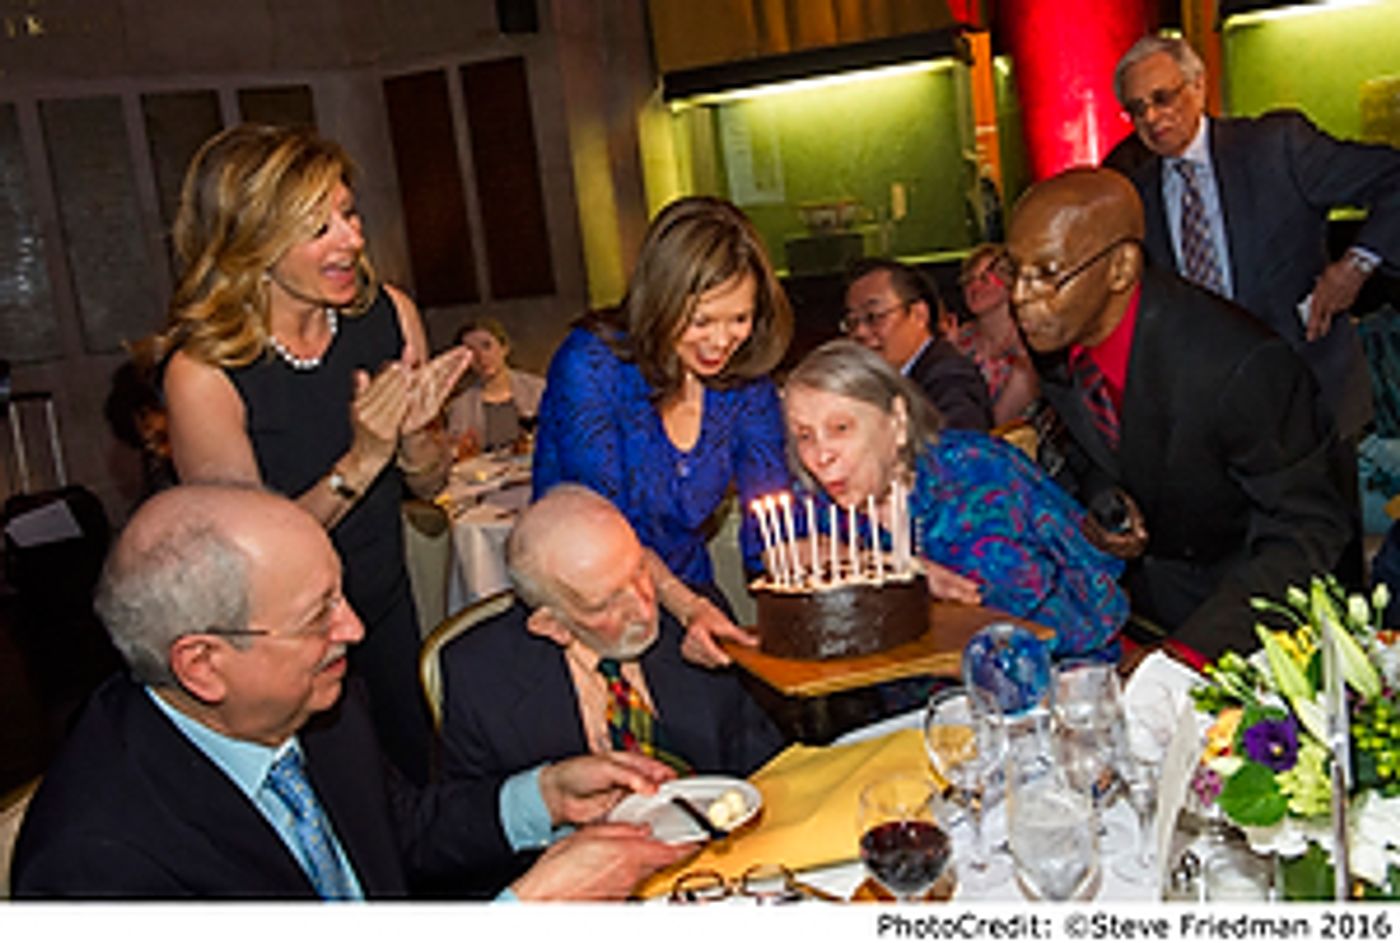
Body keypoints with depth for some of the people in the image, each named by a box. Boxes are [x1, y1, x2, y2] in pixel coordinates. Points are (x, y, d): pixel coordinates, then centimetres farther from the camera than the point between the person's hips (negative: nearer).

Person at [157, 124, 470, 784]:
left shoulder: (386, 314, -11)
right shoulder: (202, 375, -25)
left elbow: (429, 485, 1)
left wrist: (413, 432, -22)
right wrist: (360, 462, -28)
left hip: (387, 613, 5)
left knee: (425, 779, 24)